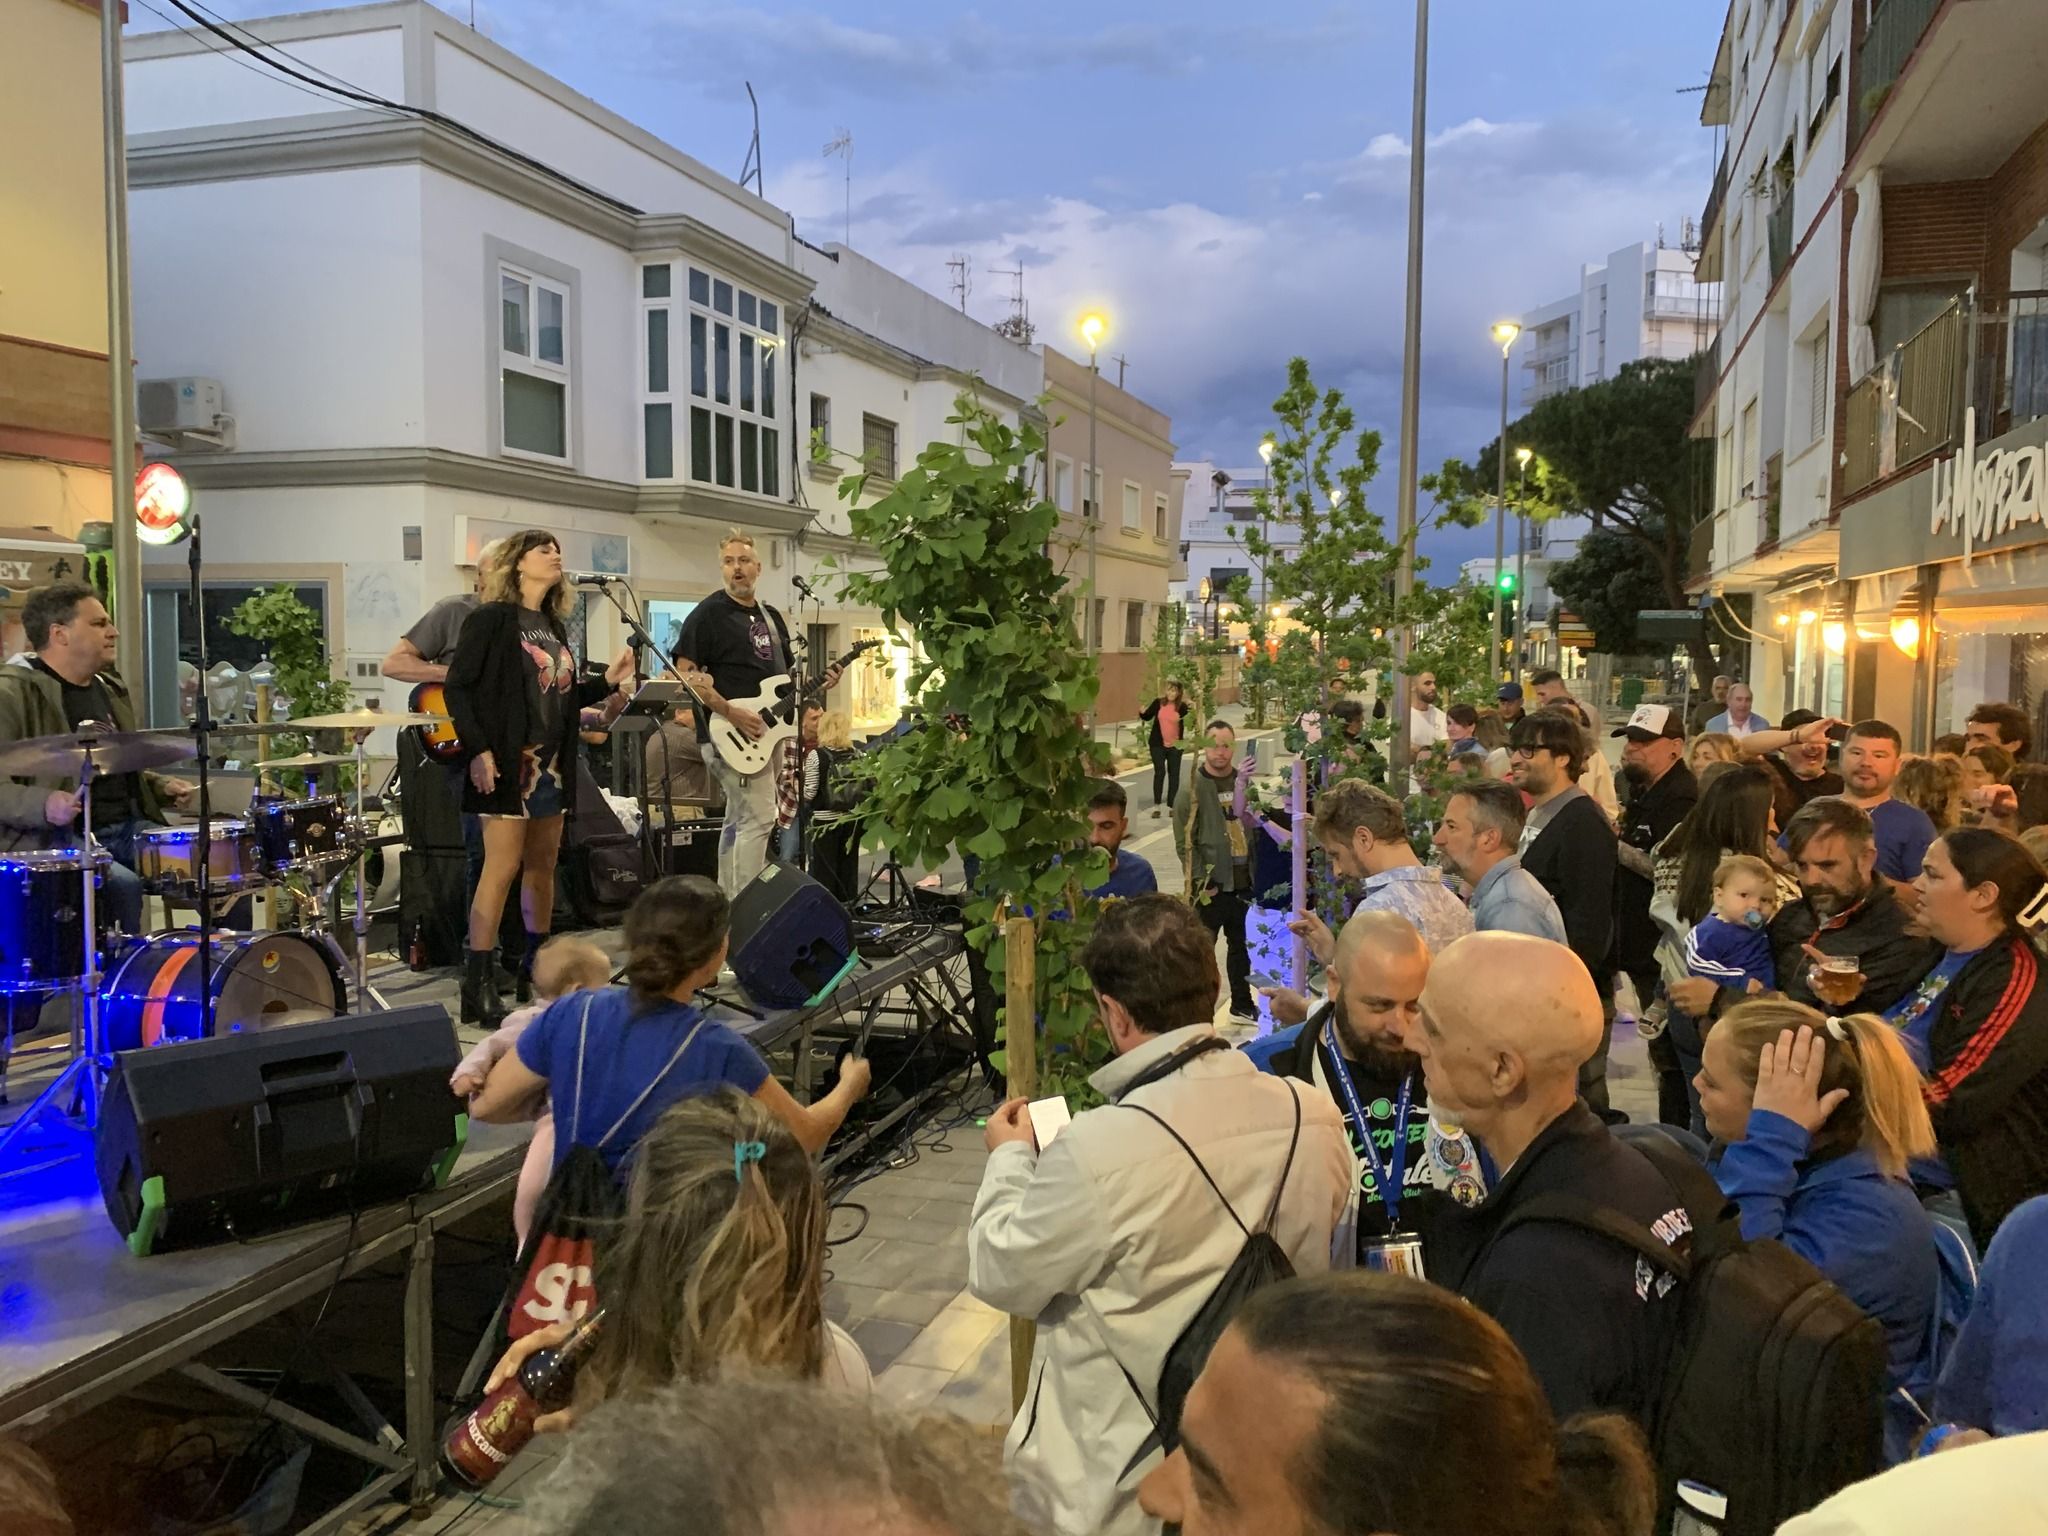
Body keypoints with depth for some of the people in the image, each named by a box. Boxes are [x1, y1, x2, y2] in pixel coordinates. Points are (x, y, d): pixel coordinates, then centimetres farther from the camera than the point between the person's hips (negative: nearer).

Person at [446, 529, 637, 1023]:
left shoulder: (553, 625, 16)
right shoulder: (491, 618, -7)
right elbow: (458, 688, -11)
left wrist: (607, 682, 5)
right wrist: (476, 749, -19)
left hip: (552, 764, 8)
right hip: (506, 762, -8)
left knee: (544, 865, 12)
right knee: (503, 865, -9)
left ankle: (536, 969, 23)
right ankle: (478, 983, -4)